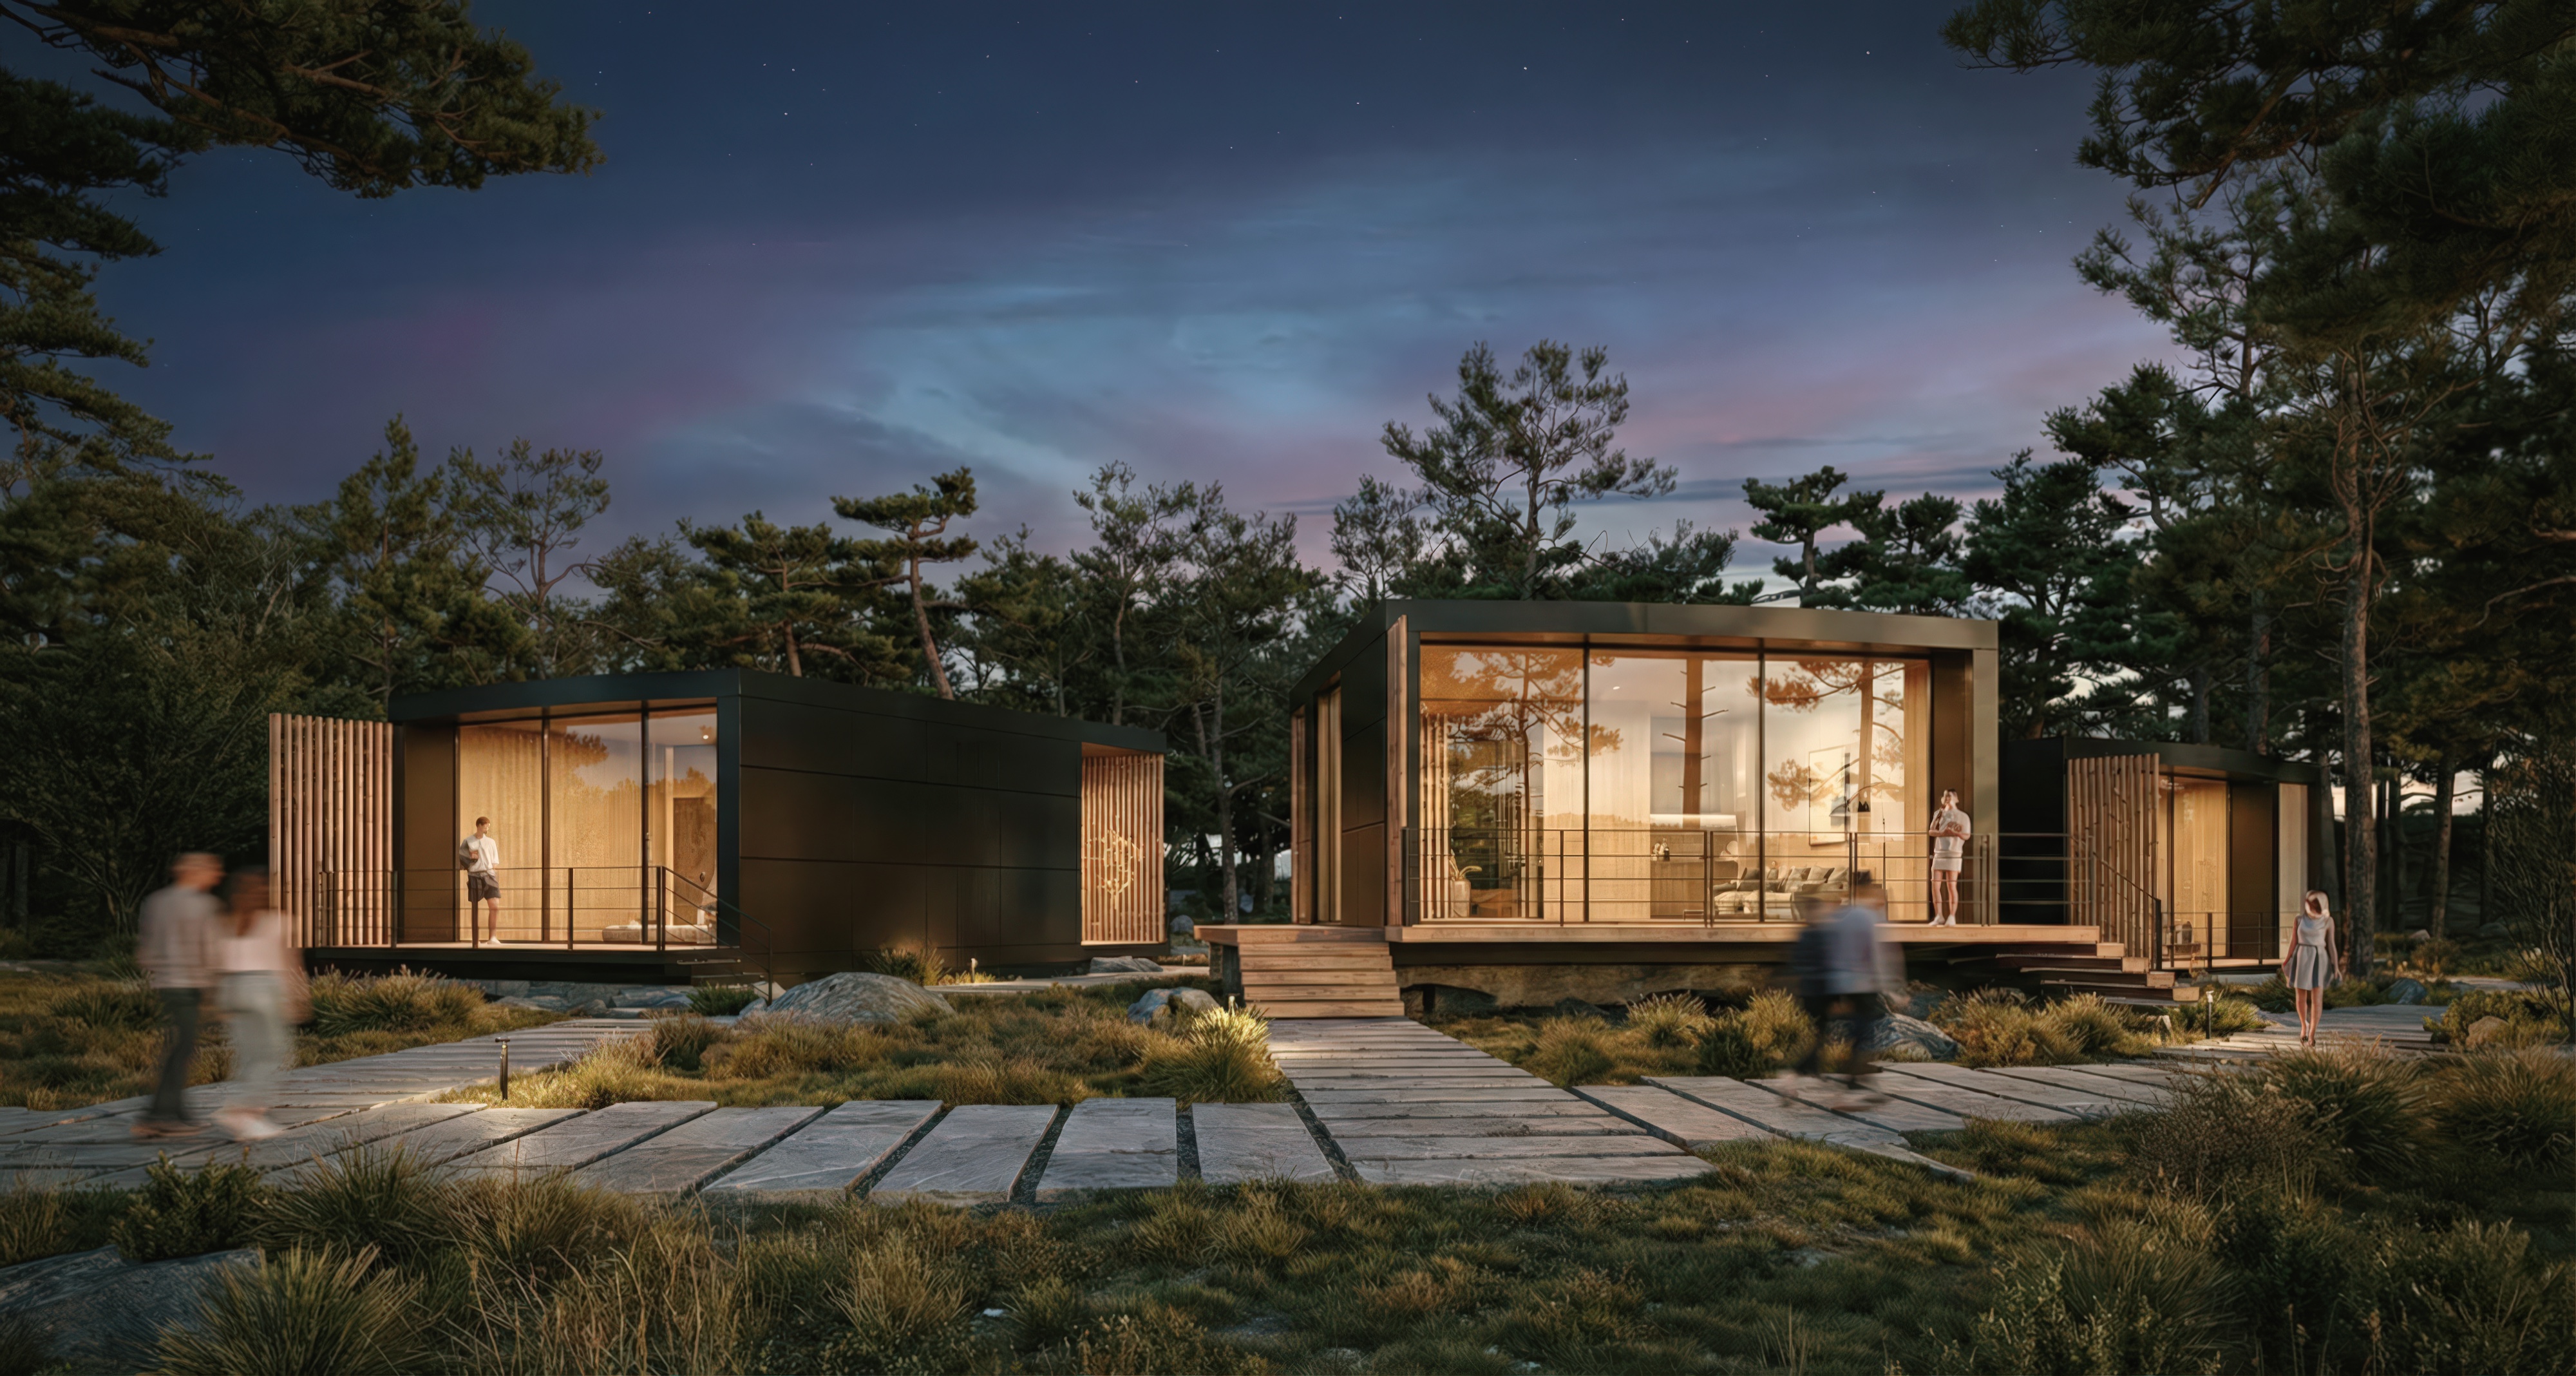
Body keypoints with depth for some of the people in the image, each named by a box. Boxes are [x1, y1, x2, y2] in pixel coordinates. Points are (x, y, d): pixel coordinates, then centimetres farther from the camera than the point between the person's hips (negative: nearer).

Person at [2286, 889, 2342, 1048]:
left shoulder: (2328, 921, -5)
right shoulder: (2300, 918, -1)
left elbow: (2331, 944, 0)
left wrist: (2336, 966, -3)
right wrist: (2288, 960, 12)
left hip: (2319, 958, -2)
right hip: (2301, 957, 2)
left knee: (2317, 998, -8)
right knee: (2301, 997, 8)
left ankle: (2312, 1035, -3)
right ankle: (2304, 1026, 32)